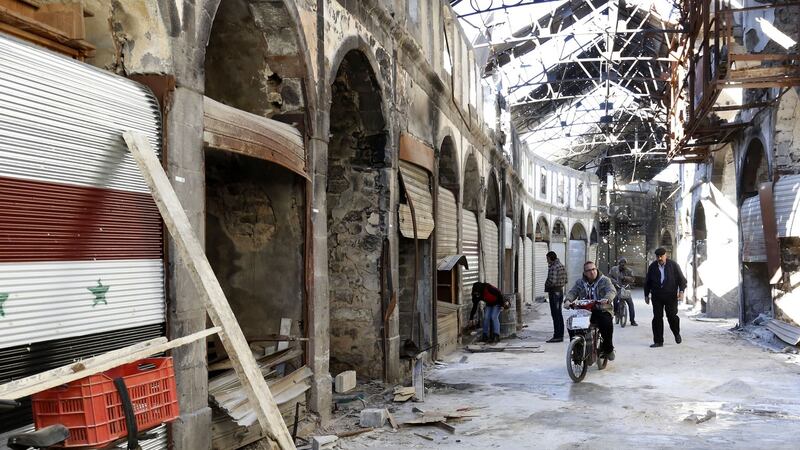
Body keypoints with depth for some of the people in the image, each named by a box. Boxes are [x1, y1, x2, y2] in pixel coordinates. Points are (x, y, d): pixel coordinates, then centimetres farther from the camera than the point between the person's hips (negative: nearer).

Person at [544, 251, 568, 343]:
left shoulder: (553, 267, -17)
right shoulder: (562, 266, 13)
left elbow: (552, 281, -24)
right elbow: (565, 280, 16)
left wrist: (546, 285, -6)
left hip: (554, 292, -10)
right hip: (560, 290, 10)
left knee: (555, 314, -6)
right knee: (559, 314, 14)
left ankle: (557, 336, -5)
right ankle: (560, 335, 19)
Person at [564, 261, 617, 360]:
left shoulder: (605, 280, 5)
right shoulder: (580, 282, 15)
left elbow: (612, 291, -11)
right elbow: (572, 292, 4)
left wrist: (606, 299, -35)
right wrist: (568, 300, -20)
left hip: (602, 310, -3)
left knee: (607, 324, -33)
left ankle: (608, 349, -10)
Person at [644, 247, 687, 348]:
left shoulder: (673, 265, 0)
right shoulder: (652, 266, 7)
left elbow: (681, 279, 2)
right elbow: (647, 282, 15)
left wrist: (681, 291, -11)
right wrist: (646, 295, 13)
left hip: (671, 296, -2)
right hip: (657, 297, 2)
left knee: (672, 316, -4)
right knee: (657, 318, -1)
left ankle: (677, 334, 26)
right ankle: (658, 341, 5)